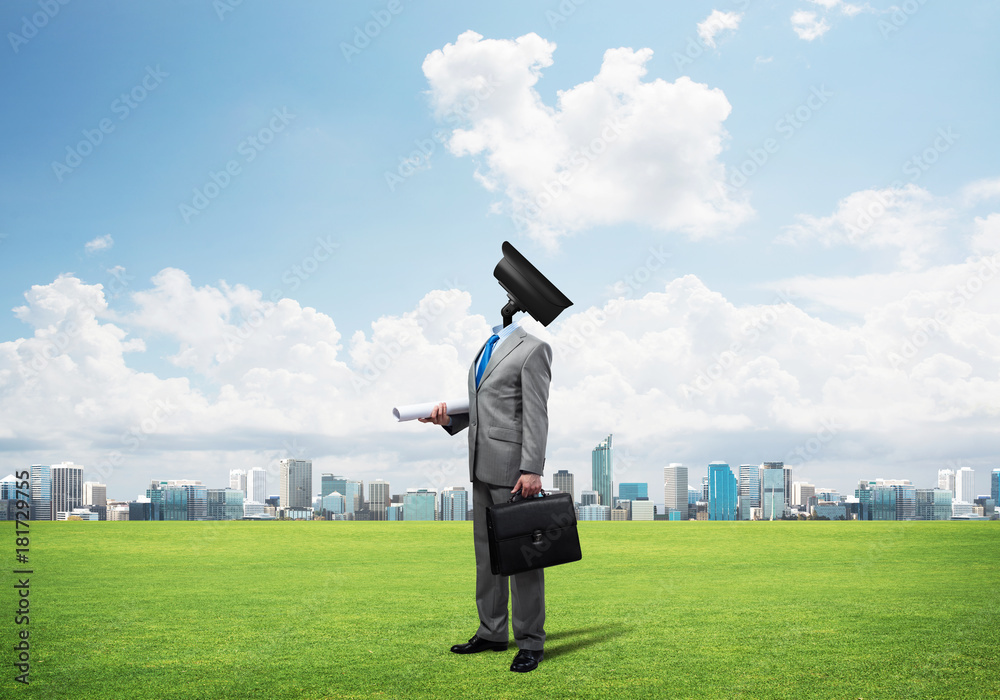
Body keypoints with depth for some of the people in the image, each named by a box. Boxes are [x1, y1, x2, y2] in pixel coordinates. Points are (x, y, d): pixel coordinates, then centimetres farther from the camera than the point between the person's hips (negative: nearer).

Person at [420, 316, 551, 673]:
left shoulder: (532, 349, -6)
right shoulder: (486, 351, 20)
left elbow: (536, 413, -13)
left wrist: (532, 469, -19)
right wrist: (449, 418, 5)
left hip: (513, 468, -9)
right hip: (482, 468, 9)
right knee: (486, 550, 12)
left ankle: (530, 643, 3)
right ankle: (492, 633, 22)